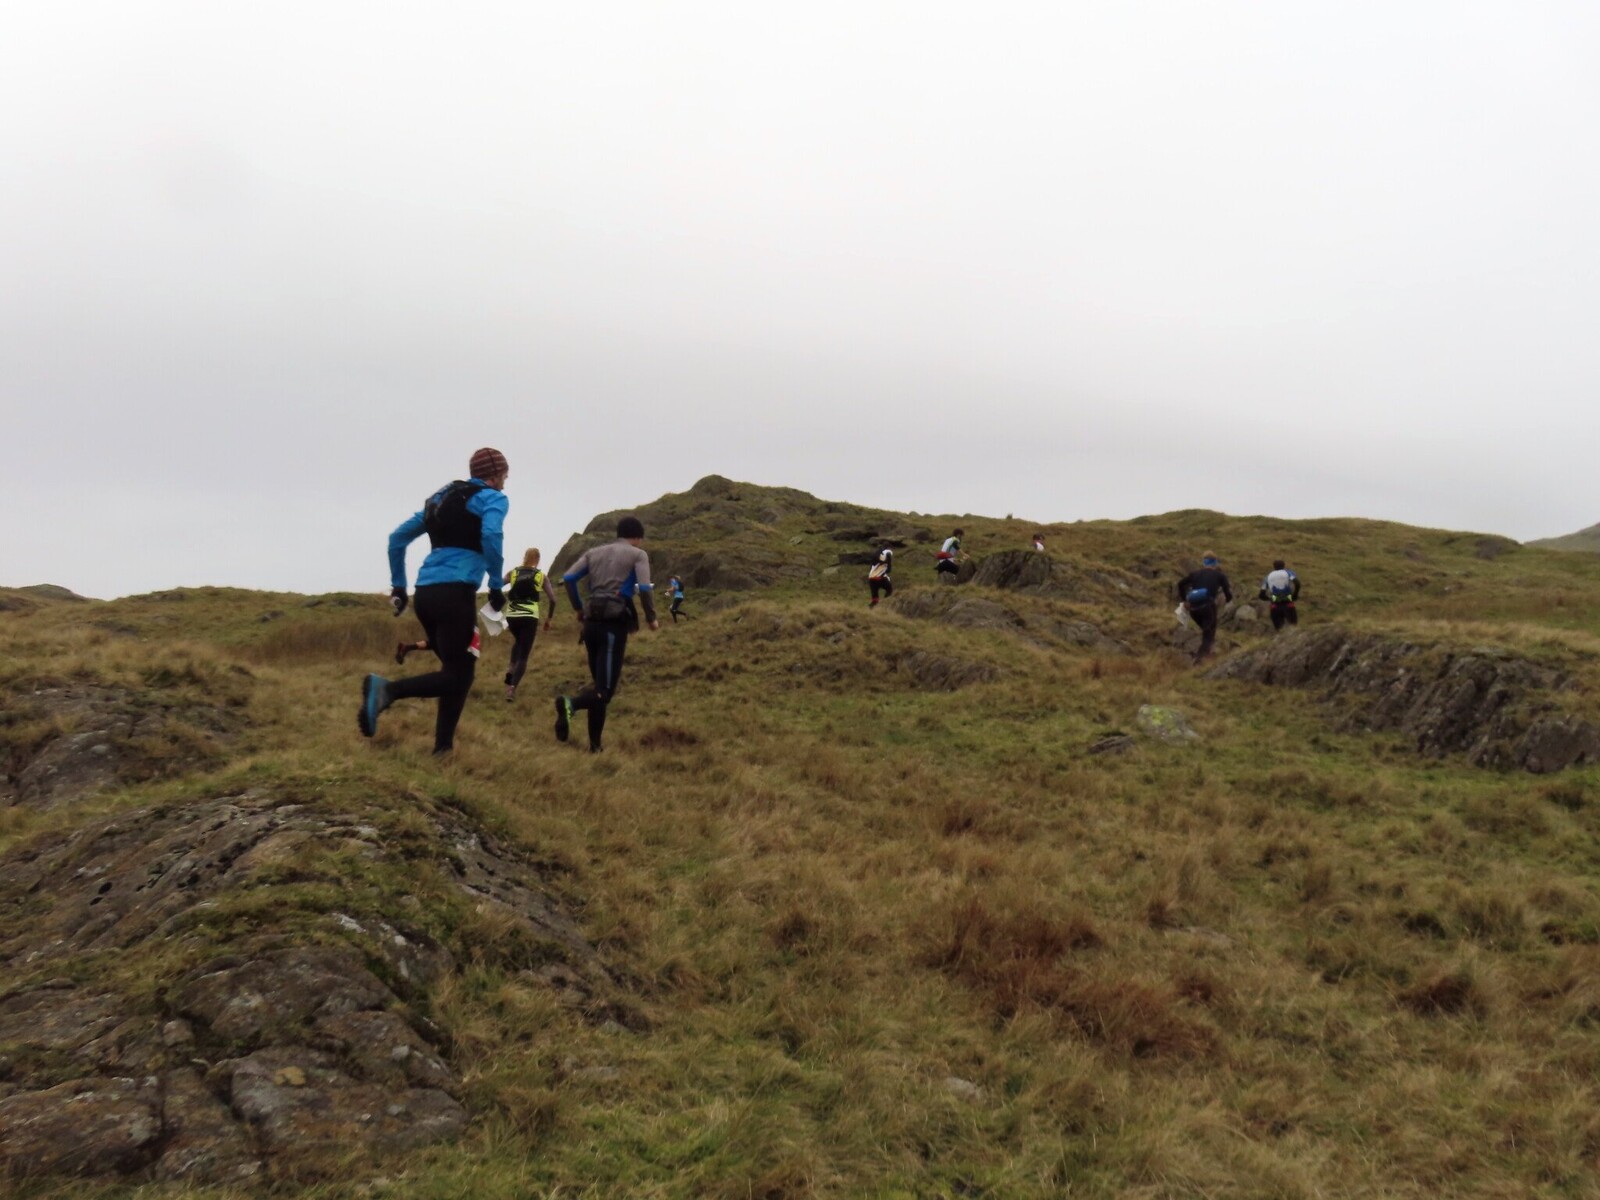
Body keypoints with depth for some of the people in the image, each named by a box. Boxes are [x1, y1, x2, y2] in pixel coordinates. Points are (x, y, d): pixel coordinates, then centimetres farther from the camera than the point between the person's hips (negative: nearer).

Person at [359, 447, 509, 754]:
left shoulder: (441, 498, 25)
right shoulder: (493, 498, 3)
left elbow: (397, 537, 23)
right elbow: (490, 535, -19)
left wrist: (398, 586, 25)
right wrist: (496, 586, -11)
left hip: (426, 592, 8)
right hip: (455, 592, -8)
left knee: (457, 669, 15)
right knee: (458, 674, -6)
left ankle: (443, 748, 8)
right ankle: (387, 689, -27)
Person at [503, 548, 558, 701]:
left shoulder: (512, 572, 10)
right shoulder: (541, 576, 7)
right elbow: (553, 599, 4)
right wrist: (551, 619, 15)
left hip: (511, 616, 3)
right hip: (530, 618, -2)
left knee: (518, 641, 34)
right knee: (524, 656, 2)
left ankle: (511, 668, 13)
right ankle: (512, 687, -15)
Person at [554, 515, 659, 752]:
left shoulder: (594, 552, 17)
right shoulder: (638, 555, 4)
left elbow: (568, 578, 6)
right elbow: (645, 588, -11)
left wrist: (578, 608, 17)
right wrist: (651, 618, 3)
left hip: (592, 623, 6)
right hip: (615, 624, -6)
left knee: (599, 683, 14)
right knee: (605, 689, -8)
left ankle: (595, 743, 8)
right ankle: (571, 704, -37)